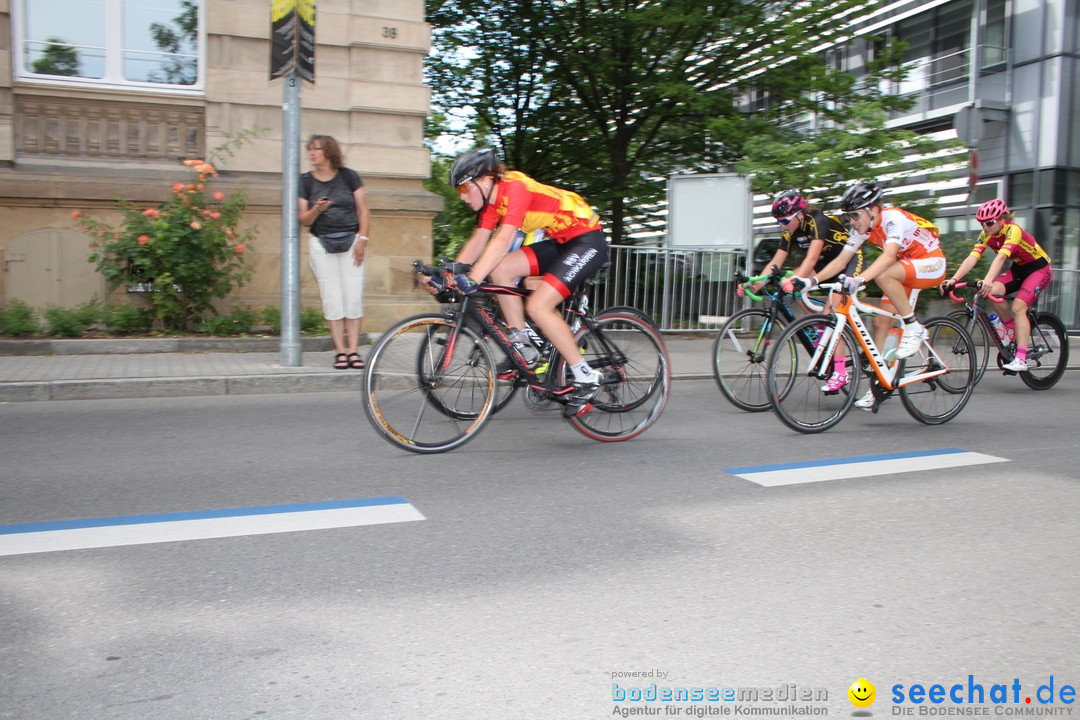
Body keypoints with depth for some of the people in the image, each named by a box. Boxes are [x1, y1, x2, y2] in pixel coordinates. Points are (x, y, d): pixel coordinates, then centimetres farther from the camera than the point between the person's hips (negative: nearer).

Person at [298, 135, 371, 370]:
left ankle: (353, 350, 0)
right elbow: (304, 220, 3)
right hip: (321, 244, 1)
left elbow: (363, 211, 4)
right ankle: (340, 351, 1)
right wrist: (316, 210, -17)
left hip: (351, 241, 0)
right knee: (331, 298, -3)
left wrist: (362, 239, -6)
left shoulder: (349, 176, 3)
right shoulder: (305, 181, 5)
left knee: (354, 296, -5)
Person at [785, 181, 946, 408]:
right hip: (906, 268, 8)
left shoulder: (893, 218, -27)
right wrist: (812, 280, -19)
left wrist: (860, 278, -56)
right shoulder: (862, 228, -5)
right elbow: (841, 260, -7)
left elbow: (889, 255, -42)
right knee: (880, 322, -3)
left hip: (932, 263, -8)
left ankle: (914, 328, -19)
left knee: (883, 274, -35)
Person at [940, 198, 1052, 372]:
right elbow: (972, 258, -24)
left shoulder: (1013, 230, -29)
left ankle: (1021, 359, -23)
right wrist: (954, 279, -39)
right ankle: (1015, 332, 0)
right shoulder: (986, 235, -11)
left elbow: (1001, 257, -45)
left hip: (1039, 268, -6)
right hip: (1018, 268, 6)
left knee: (1018, 307, -24)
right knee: (993, 292, -21)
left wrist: (988, 280, -61)